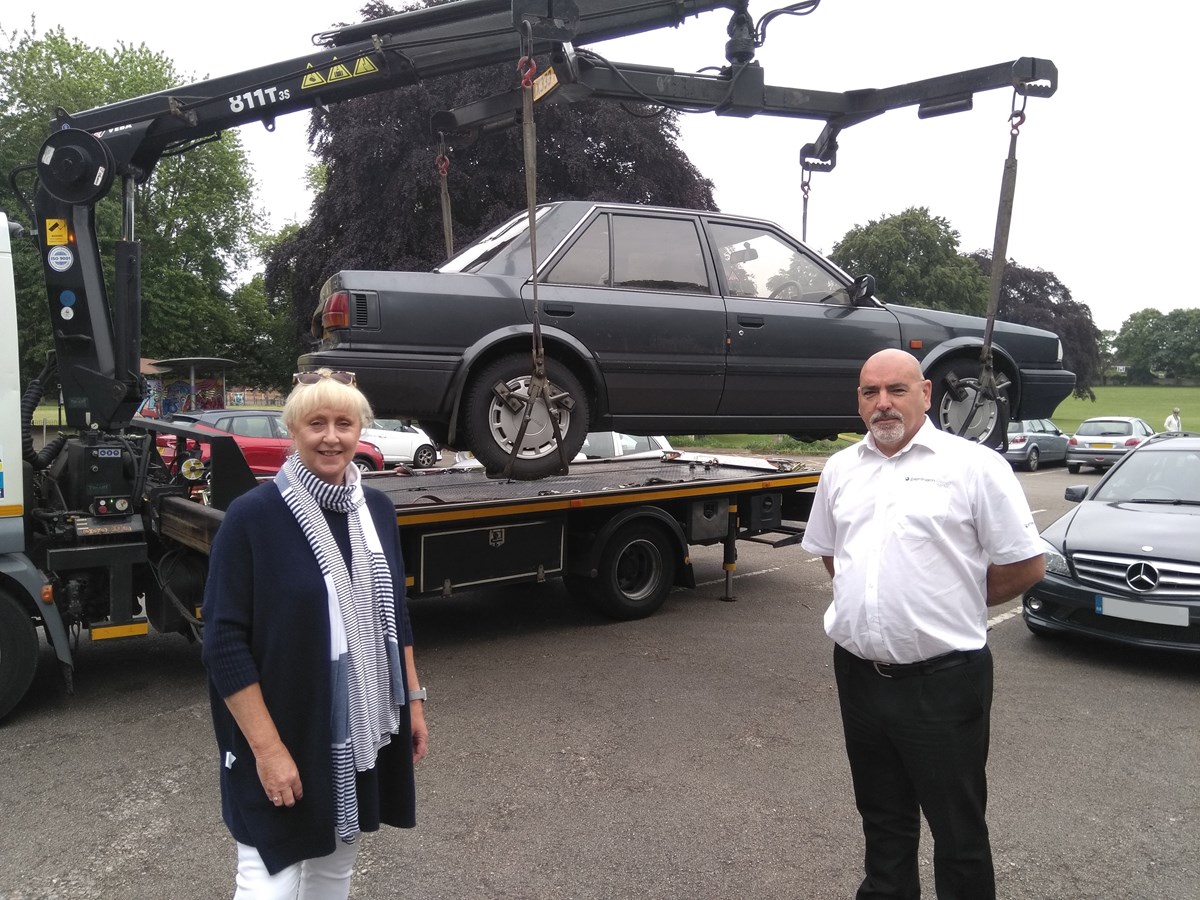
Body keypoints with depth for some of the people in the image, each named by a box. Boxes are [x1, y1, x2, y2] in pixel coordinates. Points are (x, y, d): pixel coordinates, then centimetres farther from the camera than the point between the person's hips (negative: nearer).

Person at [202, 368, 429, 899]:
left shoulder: (377, 509, 2)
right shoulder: (252, 515, -15)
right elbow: (224, 643, -16)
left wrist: (412, 699, 10)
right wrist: (267, 747, -19)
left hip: (361, 732, 6)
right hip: (284, 736, -5)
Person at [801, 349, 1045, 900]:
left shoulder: (974, 465, -8)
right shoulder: (840, 469, 8)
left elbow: (1025, 566, -5)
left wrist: (953, 608, 3)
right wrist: (869, 604, 11)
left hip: (943, 680, -5)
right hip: (859, 674, 5)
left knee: (957, 828, 10)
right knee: (882, 818, 22)